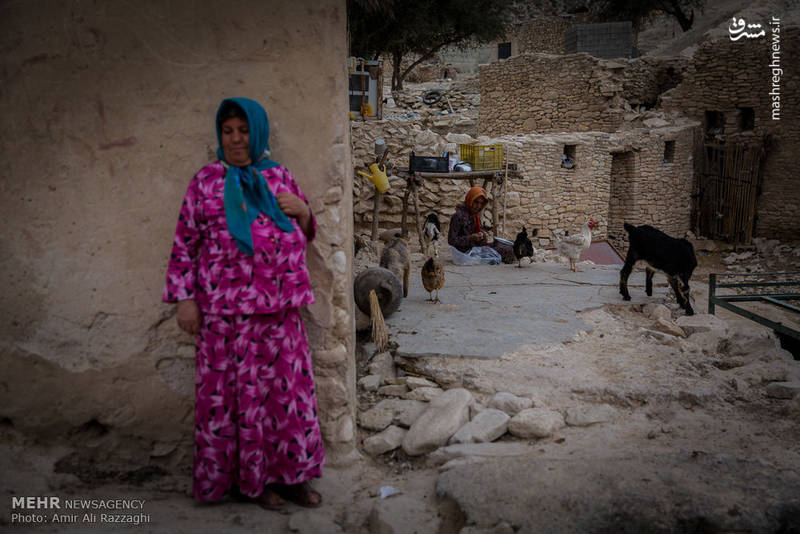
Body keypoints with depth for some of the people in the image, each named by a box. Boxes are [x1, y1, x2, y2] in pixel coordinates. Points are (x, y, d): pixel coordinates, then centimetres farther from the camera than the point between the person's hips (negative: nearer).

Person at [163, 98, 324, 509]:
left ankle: (287, 473, 22)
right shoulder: (206, 181, 2)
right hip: (227, 309, -3)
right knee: (235, 391, 2)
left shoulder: (280, 177, 11)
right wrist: (185, 299, -6)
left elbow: (305, 234, 19)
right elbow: (185, 244, 1)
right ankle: (247, 478, 16)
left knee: (286, 386, 8)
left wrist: (301, 208, -3)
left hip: (279, 307, 4)